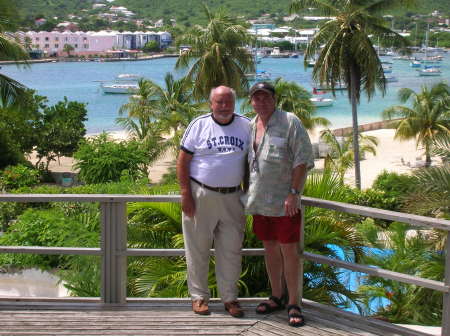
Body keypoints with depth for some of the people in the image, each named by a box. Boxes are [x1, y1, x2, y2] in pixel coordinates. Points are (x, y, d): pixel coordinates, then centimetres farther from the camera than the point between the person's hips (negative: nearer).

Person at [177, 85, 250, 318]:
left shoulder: (246, 126, 6)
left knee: (231, 251, 7)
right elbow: (182, 161, -3)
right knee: (198, 249, 5)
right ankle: (199, 296, 17)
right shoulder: (199, 125, -2)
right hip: (200, 196, -2)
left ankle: (230, 298, 18)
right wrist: (185, 194, -10)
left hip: (232, 197, 2)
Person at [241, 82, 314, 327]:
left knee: (289, 250, -3)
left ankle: (294, 304, 6)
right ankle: (276, 297, 26)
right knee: (270, 248, 14)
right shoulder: (251, 126, 12)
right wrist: (248, 192, 17)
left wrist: (293, 193, -18)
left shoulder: (290, 122, -8)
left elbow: (303, 159, -12)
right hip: (259, 200, 6)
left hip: (284, 201, -6)